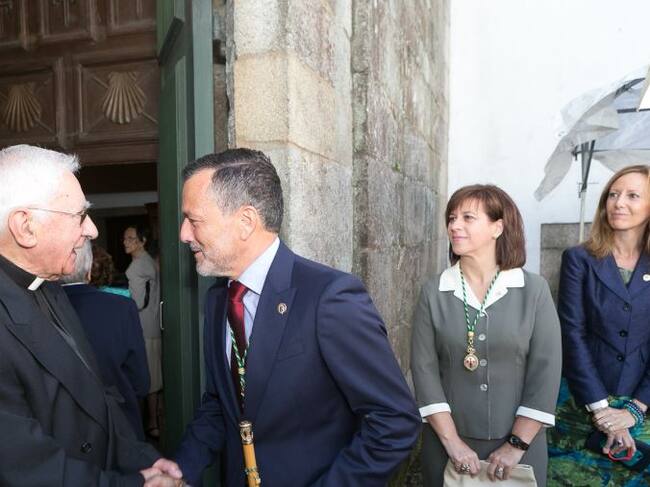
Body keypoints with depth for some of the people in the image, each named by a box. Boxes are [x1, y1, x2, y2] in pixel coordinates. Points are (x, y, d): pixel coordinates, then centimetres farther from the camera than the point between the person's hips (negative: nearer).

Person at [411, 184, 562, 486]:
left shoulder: (534, 291, -7)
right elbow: (424, 369, -7)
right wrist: (452, 441, -11)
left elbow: (545, 372, -7)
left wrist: (517, 445, -9)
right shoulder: (433, 293, -6)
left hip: (520, 445, 0)